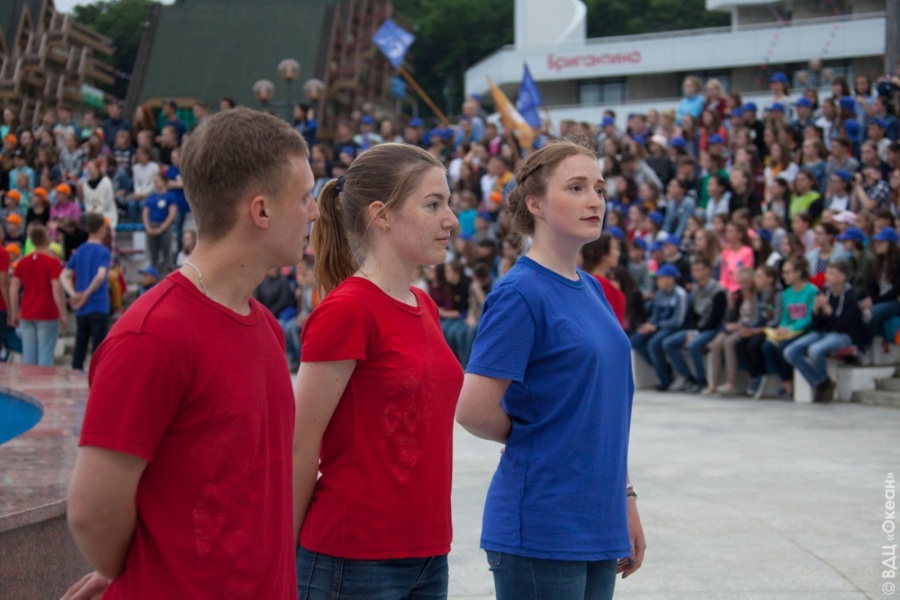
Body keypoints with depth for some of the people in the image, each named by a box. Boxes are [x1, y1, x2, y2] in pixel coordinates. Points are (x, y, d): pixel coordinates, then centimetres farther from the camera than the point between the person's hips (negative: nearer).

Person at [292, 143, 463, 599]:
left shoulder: (425, 308, 10)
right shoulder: (346, 309, -14)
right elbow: (301, 448, -11)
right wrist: (288, 556, -4)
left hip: (426, 555, 7)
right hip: (354, 562, -7)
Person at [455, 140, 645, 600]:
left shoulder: (592, 290, 11)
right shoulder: (521, 293, -13)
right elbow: (474, 410, -18)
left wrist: (625, 499, 15)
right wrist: (534, 437, -1)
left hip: (598, 525, 8)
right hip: (541, 528, -7)